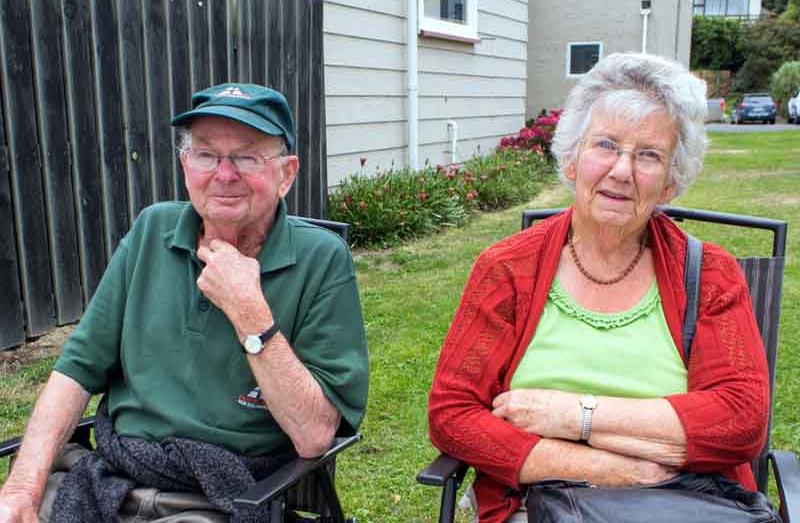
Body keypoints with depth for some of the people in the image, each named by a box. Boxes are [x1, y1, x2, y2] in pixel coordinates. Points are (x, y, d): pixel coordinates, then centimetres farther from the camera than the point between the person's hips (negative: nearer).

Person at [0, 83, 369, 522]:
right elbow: (79, 367, 4)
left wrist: (248, 311, -19)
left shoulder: (322, 261, -9)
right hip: (108, 481, 4)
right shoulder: (152, 231, 5)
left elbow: (314, 437, -14)